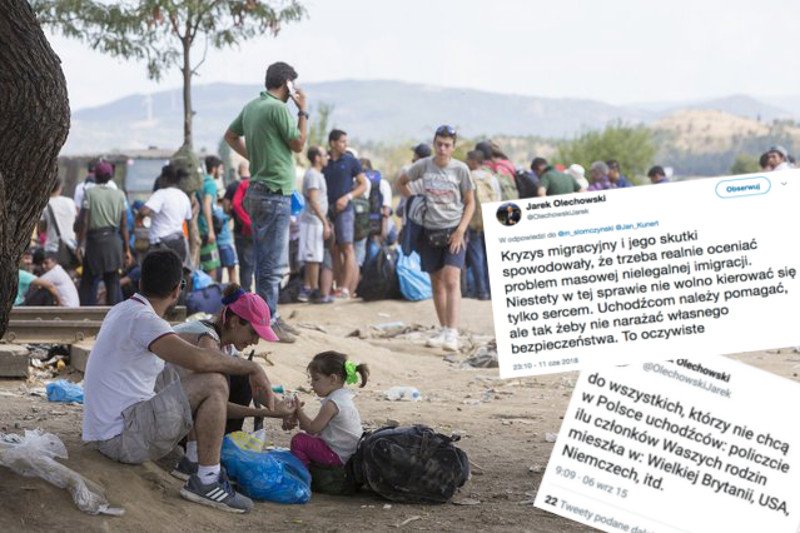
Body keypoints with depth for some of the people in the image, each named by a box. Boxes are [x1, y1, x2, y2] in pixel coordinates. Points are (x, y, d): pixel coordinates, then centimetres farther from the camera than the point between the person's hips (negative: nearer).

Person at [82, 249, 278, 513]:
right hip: (123, 439, -10)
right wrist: (252, 367, -19)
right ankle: (207, 481, -10)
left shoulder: (121, 311, 13)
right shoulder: (143, 320, -18)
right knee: (214, 382, -16)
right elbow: (199, 358, -33)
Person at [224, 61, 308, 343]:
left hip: (258, 190, 10)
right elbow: (298, 144, -9)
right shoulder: (278, 108, -16)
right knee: (274, 263, -6)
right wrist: (303, 111, -1)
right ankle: (268, 321, -5)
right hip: (275, 193, -10)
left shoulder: (251, 107, 10)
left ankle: (269, 316, 23)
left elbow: (230, 135, 23)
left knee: (264, 260, 16)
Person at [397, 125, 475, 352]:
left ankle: (452, 334, -21)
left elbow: (470, 203, 1)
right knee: (436, 283, 9)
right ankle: (443, 330, 20)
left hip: (453, 231, -3)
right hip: (430, 231, 3)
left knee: (451, 280, -16)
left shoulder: (460, 169, -4)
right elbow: (401, 183, 18)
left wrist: (460, 230, -10)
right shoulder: (423, 166, 1)